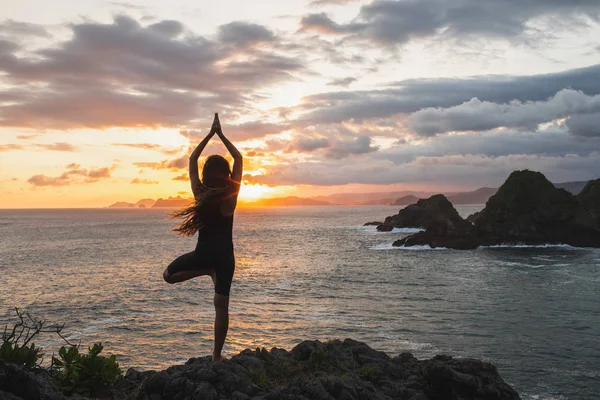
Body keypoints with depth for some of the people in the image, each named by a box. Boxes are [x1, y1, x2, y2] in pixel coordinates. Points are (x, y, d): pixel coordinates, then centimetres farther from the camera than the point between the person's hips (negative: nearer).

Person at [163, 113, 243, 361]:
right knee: (222, 305, 5)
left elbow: (192, 160, 5)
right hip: (225, 254, 1)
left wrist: (210, 134, 6)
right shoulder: (231, 194, -9)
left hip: (203, 252, -1)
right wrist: (221, 135, 5)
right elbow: (239, 159, 3)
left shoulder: (200, 193, -8)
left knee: (168, 275, 22)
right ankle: (217, 355, 5)